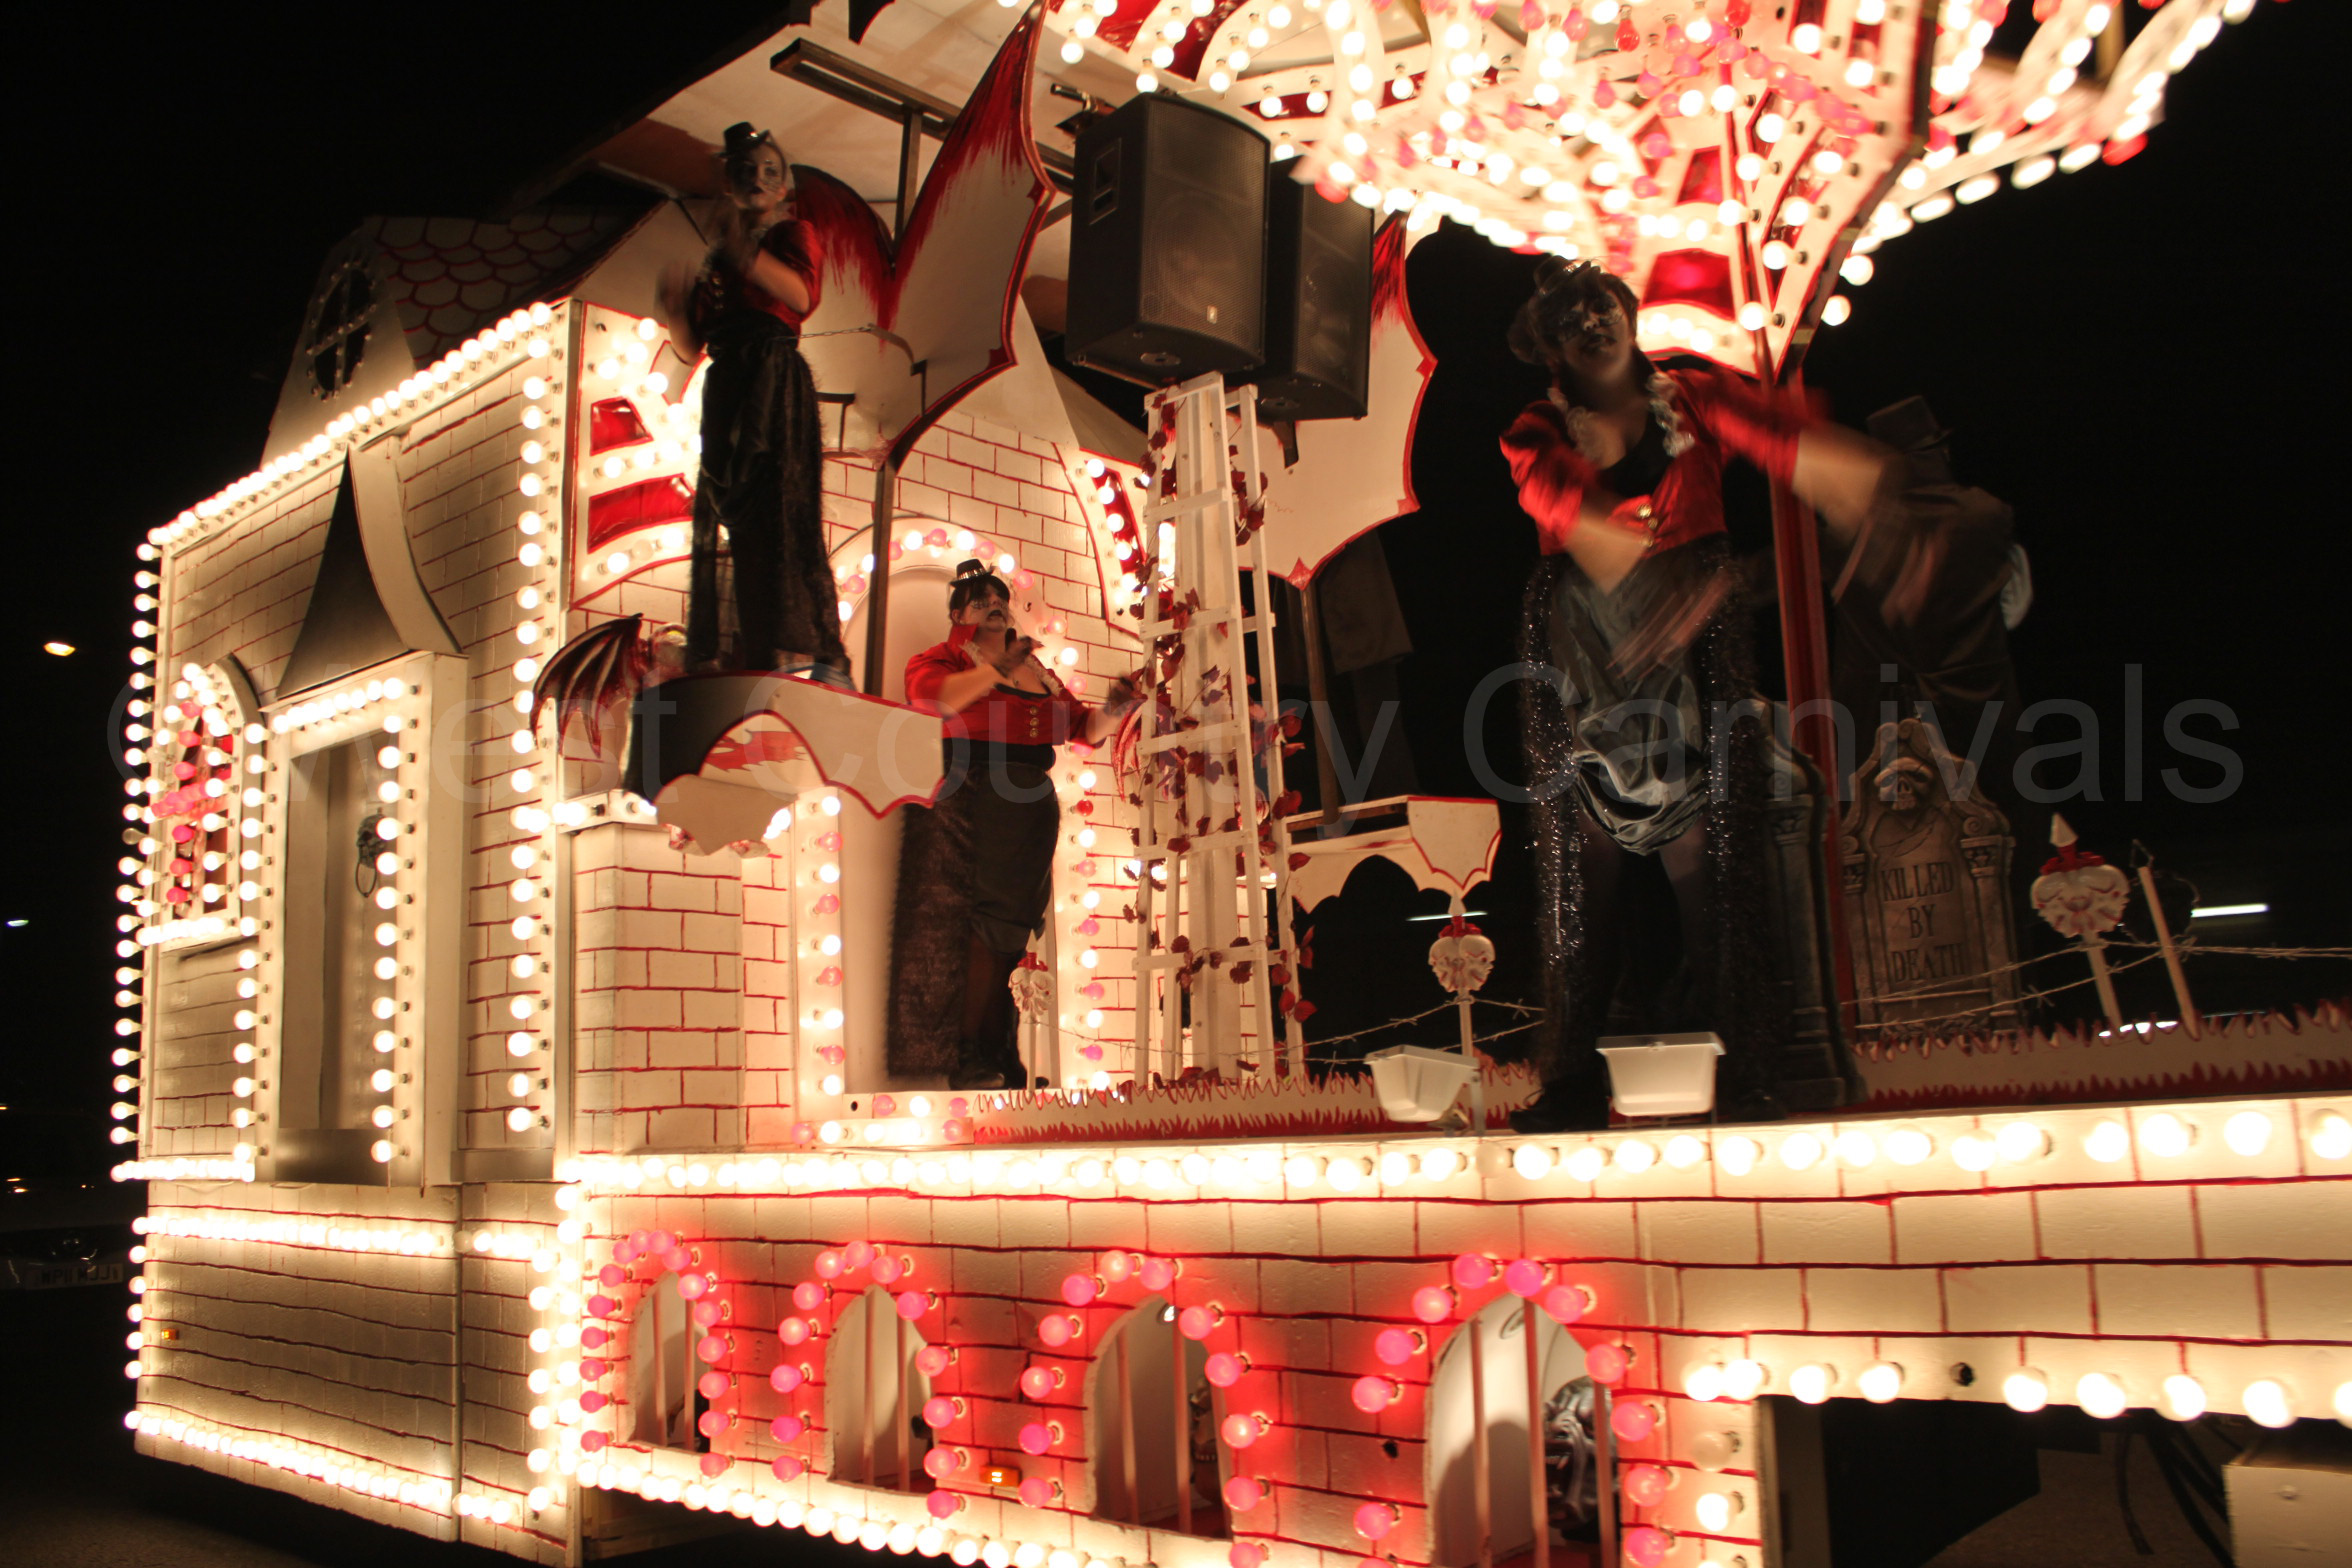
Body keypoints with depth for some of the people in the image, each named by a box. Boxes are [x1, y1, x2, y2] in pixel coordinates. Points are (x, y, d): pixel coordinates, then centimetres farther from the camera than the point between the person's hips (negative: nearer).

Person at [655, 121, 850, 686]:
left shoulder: (791, 233, 11)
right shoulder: (717, 256, 24)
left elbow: (801, 295, -12)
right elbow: (690, 345, 20)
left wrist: (744, 250, -18)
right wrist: (675, 305, 0)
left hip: (776, 380, -6)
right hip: (726, 388, 6)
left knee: (779, 501, -18)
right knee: (721, 510, -3)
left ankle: (807, 650, -23)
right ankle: (729, 653, -6)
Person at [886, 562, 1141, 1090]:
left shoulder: (1036, 668, 23)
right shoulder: (940, 658, 6)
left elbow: (1081, 726, 22)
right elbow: (935, 699, -17)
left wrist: (1113, 710, 2)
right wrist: (997, 666, -18)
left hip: (1031, 805, 5)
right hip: (970, 801, -5)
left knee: (1015, 932, 4)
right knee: (984, 927, -10)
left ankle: (998, 1055, 10)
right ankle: (964, 1058, -4)